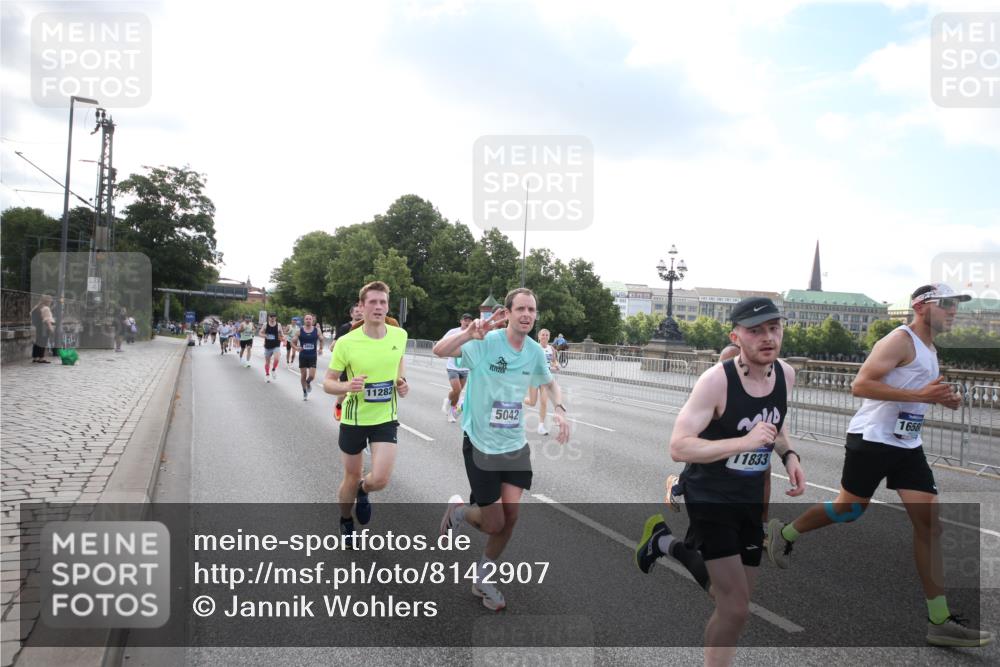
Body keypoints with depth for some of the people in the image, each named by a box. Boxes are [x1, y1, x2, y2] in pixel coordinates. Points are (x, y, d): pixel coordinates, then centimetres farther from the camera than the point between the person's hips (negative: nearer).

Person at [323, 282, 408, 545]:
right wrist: (347, 386, -30)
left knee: (380, 479, -9)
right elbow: (328, 383, -8)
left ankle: (363, 491, 29)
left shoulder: (400, 335, -7)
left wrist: (402, 382, -4)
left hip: (385, 418, 2)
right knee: (352, 478, 13)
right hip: (354, 419, -2)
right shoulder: (346, 342, -17)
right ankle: (346, 521, 43)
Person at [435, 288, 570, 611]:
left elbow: (550, 383, 19)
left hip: (515, 443, 5)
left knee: (511, 515, 1)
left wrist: (559, 409, -2)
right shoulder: (486, 342, -18)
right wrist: (469, 333, -52)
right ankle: (458, 510, 35)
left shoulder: (535, 351, -1)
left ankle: (483, 579, 26)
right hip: (481, 443, -5)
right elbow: (439, 350, -32)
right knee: (494, 524, 0)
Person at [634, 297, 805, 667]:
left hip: (751, 498, 7)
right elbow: (678, 447, -28)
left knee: (734, 606, 17)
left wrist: (788, 455, -2)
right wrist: (745, 442, -35)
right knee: (736, 609, -12)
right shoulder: (716, 380, -23)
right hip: (709, 497, -7)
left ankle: (665, 543, 35)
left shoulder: (785, 374, -2)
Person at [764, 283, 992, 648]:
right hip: (872, 439, -8)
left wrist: (941, 398, 10)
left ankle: (940, 621, 4)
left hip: (908, 445, 8)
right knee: (850, 509, 4)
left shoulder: (929, 348, 16)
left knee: (929, 523, 0)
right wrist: (918, 395, -27)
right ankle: (784, 533, 30)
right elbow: (860, 385, -23)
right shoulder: (900, 340, -14)